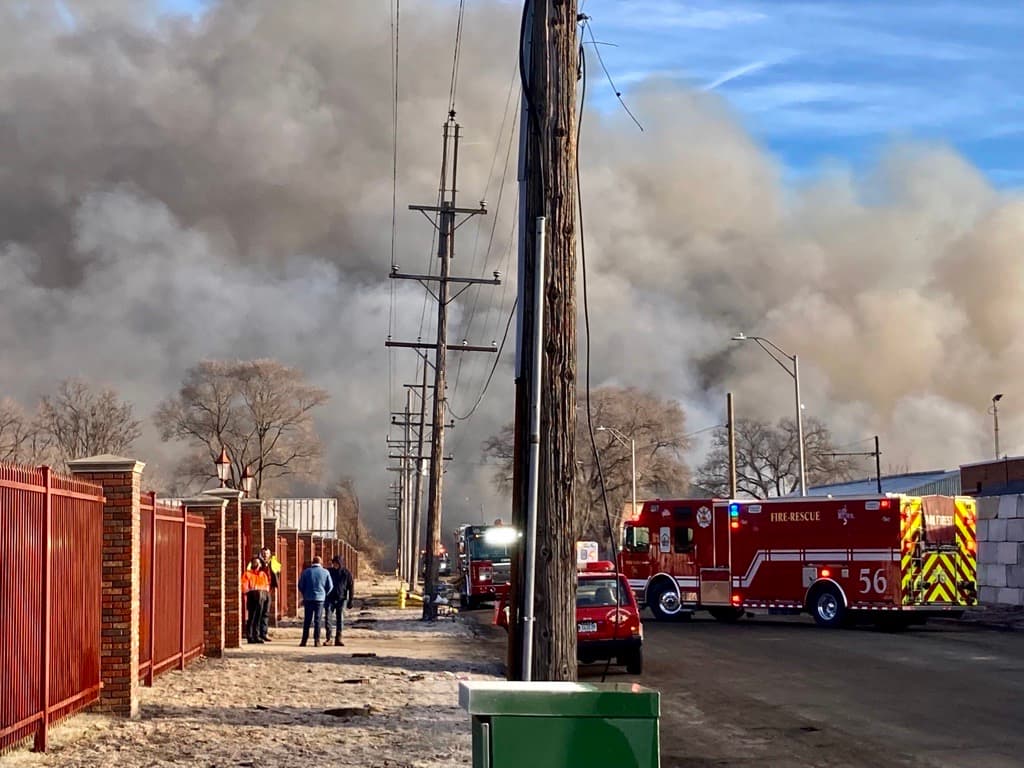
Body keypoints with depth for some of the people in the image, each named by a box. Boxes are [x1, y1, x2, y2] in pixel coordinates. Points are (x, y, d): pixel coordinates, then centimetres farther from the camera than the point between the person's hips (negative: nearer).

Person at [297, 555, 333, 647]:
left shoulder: (306, 572, -1)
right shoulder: (325, 572, -1)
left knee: (307, 620, 7)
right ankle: (316, 641, -1)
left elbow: (300, 585, 3)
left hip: (308, 599, 0)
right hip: (320, 598, 0)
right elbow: (330, 586, 2)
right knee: (317, 620, 3)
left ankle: (304, 640, 5)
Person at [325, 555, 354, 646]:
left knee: (340, 619, 0)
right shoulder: (329, 571, 3)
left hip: (342, 599, -1)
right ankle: (328, 638, 1)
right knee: (327, 617, -9)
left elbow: (350, 587, 2)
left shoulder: (347, 573, 0)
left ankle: (338, 639, 6)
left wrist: (350, 600, -2)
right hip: (330, 599, 1)